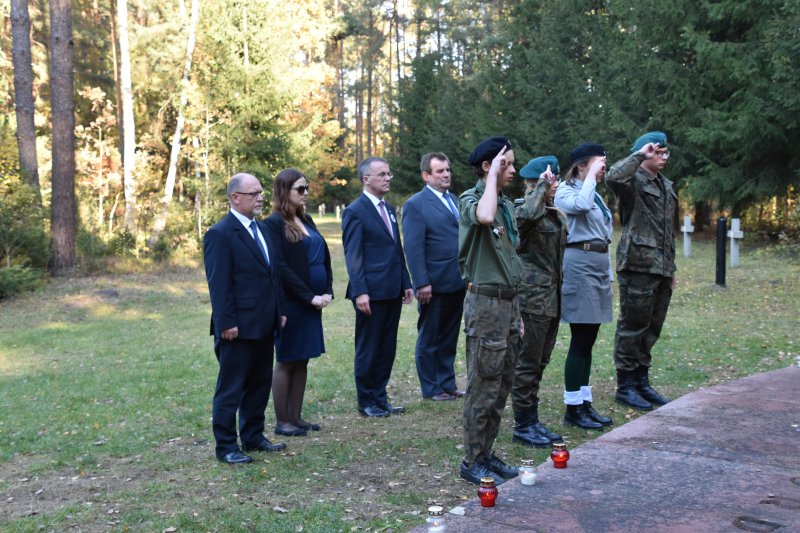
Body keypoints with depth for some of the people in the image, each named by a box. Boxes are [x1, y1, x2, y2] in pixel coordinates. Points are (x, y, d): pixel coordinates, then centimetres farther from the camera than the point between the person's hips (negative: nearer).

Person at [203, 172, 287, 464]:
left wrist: (279, 311, 13)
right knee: (231, 388, 2)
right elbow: (218, 284, -16)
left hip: (263, 324, 9)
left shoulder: (262, 229, 14)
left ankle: (253, 436, 29)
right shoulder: (220, 234, -13)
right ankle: (226, 446, 11)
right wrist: (227, 324, -19)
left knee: (260, 384, 16)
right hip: (238, 327, -8)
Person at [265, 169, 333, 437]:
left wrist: (327, 291, -1)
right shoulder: (274, 223, -10)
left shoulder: (306, 220, 14)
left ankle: (296, 417, 20)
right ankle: (282, 421, 11)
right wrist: (310, 296, -16)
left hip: (312, 301, 7)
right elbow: (281, 267, -15)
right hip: (290, 302, -7)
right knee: (286, 361, 1)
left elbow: (324, 257, 13)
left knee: (302, 361, 11)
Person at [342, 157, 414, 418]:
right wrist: (359, 292, -19)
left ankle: (380, 398, 23)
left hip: (392, 291, 8)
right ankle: (366, 403, 15)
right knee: (368, 350, 3)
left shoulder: (389, 209, 16)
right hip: (371, 293, -8)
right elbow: (353, 256, -13)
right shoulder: (355, 212, -8)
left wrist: (406, 283, 15)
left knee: (387, 348, 12)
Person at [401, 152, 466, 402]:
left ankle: (447, 384, 26)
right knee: (429, 339, 7)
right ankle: (431, 388, 18)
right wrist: (422, 283, -19)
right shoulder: (416, 204, -10)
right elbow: (413, 248, -14)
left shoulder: (454, 199, 13)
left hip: (457, 283, 7)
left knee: (449, 338, 15)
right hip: (434, 285, -7)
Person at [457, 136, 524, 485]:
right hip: (485, 302, -8)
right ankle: (472, 463, 8)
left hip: (508, 301, 8)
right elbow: (484, 218, -37)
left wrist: (516, 312, 19)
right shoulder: (471, 199, -9)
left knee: (502, 385, 13)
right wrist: (493, 176, -21)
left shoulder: (507, 204, 15)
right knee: (483, 387, -3)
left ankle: (486, 454, 24)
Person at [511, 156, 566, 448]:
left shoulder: (556, 214, 14)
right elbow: (527, 215, -39)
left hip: (552, 297, 9)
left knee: (539, 362, 14)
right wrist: (542, 187, -24)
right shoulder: (523, 208, -12)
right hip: (533, 296, -9)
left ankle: (532, 421, 24)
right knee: (528, 362, -1)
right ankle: (522, 426, 9)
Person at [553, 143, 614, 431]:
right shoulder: (566, 192, -7)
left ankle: (585, 403, 17)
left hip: (599, 265, 9)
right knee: (580, 341, -5)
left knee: (588, 341, 11)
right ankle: (573, 408, 3)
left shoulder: (595, 194, 18)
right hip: (580, 264, -8)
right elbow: (581, 205, -31)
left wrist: (608, 272, 18)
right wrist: (591, 177, -16)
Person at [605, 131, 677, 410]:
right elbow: (613, 177, -33)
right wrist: (639, 155, -22)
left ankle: (642, 381, 24)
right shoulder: (634, 182, -7)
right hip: (639, 266, -8)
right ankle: (625, 386, 7)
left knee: (652, 328, 14)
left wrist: (671, 267, 23)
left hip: (661, 269, 8)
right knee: (633, 326, -2)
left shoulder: (666, 186, 20)